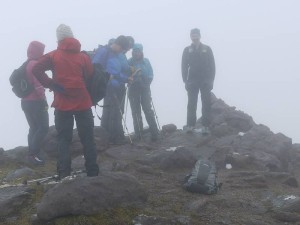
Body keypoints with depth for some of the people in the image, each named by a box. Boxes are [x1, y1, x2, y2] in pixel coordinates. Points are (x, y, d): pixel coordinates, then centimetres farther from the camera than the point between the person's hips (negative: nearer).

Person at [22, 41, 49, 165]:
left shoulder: (25, 65, 14)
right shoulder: (35, 64, -14)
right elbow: (38, 84, -20)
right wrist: (43, 99, -15)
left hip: (26, 101, 9)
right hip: (36, 102, -9)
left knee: (34, 128, 14)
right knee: (43, 127, -5)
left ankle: (32, 154, 15)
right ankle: (33, 154, -9)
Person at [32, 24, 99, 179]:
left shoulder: (53, 56, 0)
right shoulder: (83, 56, 4)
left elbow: (37, 69, -13)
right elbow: (91, 77, 2)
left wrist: (51, 85, -9)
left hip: (62, 104, 0)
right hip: (83, 103, 0)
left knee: (64, 139, 6)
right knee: (87, 138, 7)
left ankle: (64, 174, 2)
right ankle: (92, 172, 8)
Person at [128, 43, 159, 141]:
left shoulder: (146, 61, 6)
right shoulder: (129, 62, 3)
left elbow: (150, 74, 5)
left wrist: (147, 82, -11)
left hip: (144, 88, 0)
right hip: (133, 88, 0)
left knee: (148, 109, -9)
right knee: (136, 111, 3)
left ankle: (154, 132, -9)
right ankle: (138, 134, 8)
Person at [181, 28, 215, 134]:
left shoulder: (207, 49, 5)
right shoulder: (187, 50, 6)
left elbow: (212, 65, 4)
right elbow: (184, 66, 5)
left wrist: (211, 80, -4)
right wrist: (185, 80, -5)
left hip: (205, 81, 0)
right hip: (192, 82, 0)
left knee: (206, 104, -1)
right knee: (191, 104, 0)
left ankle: (206, 125, 3)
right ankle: (190, 125, 3)